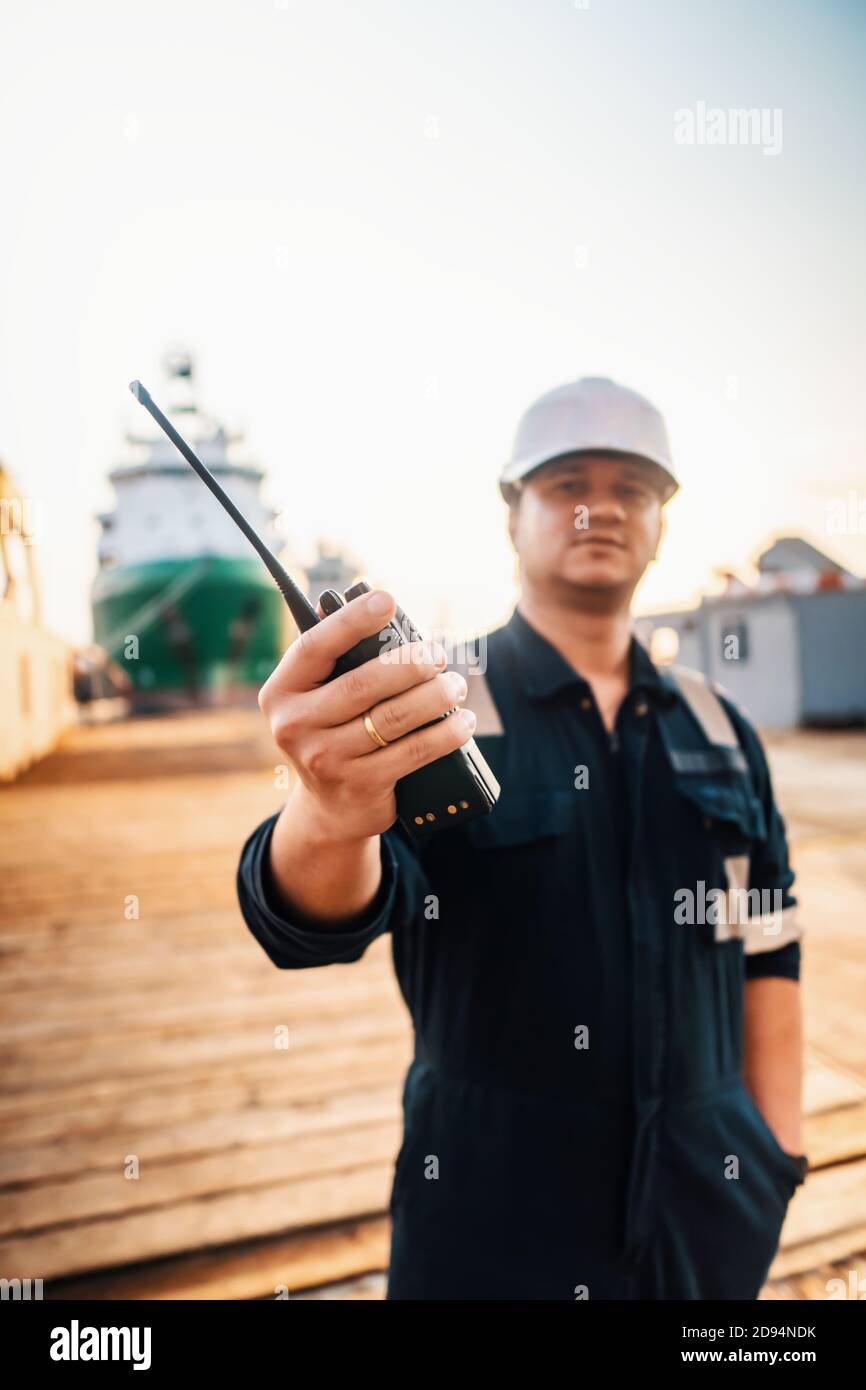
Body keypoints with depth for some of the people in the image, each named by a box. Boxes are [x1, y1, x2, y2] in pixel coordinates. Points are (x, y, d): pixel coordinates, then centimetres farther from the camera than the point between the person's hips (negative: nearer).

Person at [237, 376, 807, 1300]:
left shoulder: (720, 729, 3)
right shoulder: (424, 716, -11)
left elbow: (767, 950, 8)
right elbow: (326, 913, -27)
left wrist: (779, 1150, 5)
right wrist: (331, 816, -48)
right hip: (494, 1212, -3)